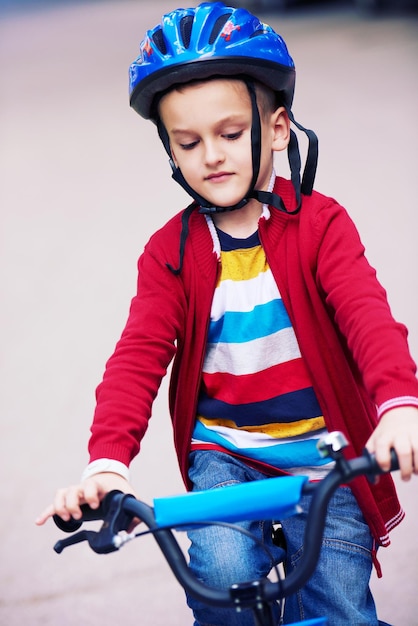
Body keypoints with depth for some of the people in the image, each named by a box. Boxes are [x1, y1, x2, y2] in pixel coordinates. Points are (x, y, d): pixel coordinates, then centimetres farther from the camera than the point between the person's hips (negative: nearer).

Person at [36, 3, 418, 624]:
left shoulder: (319, 223, -6)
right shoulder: (171, 250, -1)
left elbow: (366, 314, -22)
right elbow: (139, 355, -12)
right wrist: (107, 460, -29)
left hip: (320, 454, -1)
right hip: (223, 451, 1)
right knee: (224, 573, -24)